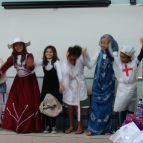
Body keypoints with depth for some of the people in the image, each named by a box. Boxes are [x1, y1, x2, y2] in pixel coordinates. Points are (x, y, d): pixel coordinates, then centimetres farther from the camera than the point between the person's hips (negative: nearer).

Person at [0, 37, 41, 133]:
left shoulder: (29, 56, -11)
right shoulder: (12, 58, 1)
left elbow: (31, 68, -26)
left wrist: (30, 65, -51)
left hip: (29, 81, -4)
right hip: (18, 81, 4)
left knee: (29, 103, -1)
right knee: (15, 102, 4)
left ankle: (29, 126, 7)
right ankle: (15, 124, 15)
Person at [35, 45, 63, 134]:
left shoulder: (56, 62, -13)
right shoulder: (43, 61, 1)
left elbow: (59, 71, -30)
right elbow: (34, 64, -18)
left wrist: (60, 82, -47)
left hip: (54, 86, -4)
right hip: (46, 86, 4)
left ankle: (54, 126, 7)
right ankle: (47, 125, 11)